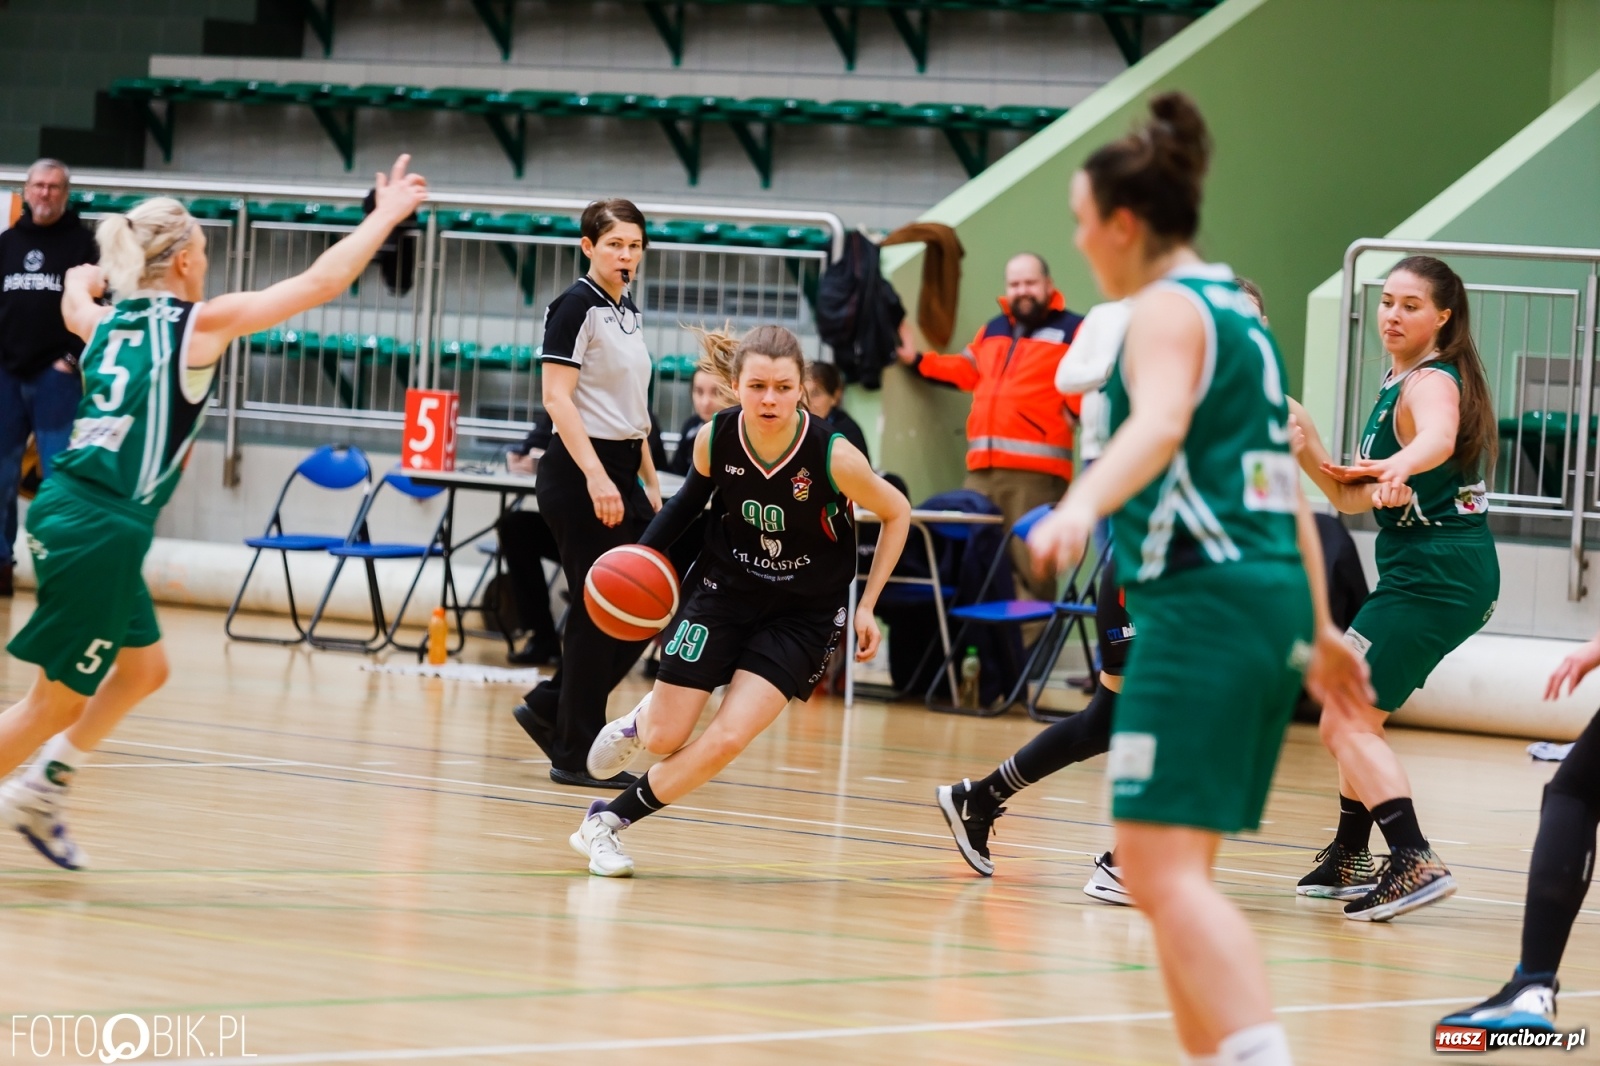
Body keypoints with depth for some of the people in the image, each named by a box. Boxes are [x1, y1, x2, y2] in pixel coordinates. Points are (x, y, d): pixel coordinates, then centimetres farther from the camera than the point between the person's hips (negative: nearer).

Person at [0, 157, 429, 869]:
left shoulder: (106, 320, 12)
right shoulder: (201, 324, -8)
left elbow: (76, 298, 40)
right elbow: (319, 283, -4)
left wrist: (83, 280, 63)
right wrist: (387, 215, 7)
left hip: (67, 512, 8)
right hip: (99, 531, -8)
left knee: (143, 669, 24)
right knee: (59, 700, 0)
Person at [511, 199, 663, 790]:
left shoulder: (629, 312, 15)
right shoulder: (576, 306, -11)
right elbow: (556, 397, -18)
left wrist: (651, 485, 18)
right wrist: (596, 478, -25)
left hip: (620, 472, 9)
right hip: (579, 474, -9)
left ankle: (548, 707, 18)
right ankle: (577, 754, 3)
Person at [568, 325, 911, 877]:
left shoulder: (833, 455, -28)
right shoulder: (715, 438, -19)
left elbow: (897, 514, -9)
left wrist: (867, 606, -8)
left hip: (804, 613, -2)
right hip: (724, 587, 2)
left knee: (726, 740, -15)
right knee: (664, 740, 5)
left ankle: (608, 821, 6)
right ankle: (644, 716, 44)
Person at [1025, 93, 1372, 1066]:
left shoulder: (1167, 308, -6)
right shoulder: (1238, 308, 21)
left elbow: (1159, 424, -28)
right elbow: (1286, 481, 27)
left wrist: (1080, 507, -46)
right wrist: (1318, 628, 33)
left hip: (1205, 600, -10)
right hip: (1275, 589, 10)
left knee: (1162, 868, -17)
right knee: (1171, 871, 15)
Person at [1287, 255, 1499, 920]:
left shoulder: (1431, 382, -14)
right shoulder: (1397, 384, 16)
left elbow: (1440, 437, -40)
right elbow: (1351, 496, 15)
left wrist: (1401, 466, -62)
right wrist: (1307, 449, -3)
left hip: (1433, 573, -10)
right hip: (1442, 573, 10)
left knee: (1346, 724, -14)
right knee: (1351, 718, 24)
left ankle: (1415, 863, -24)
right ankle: (1349, 860, 37)